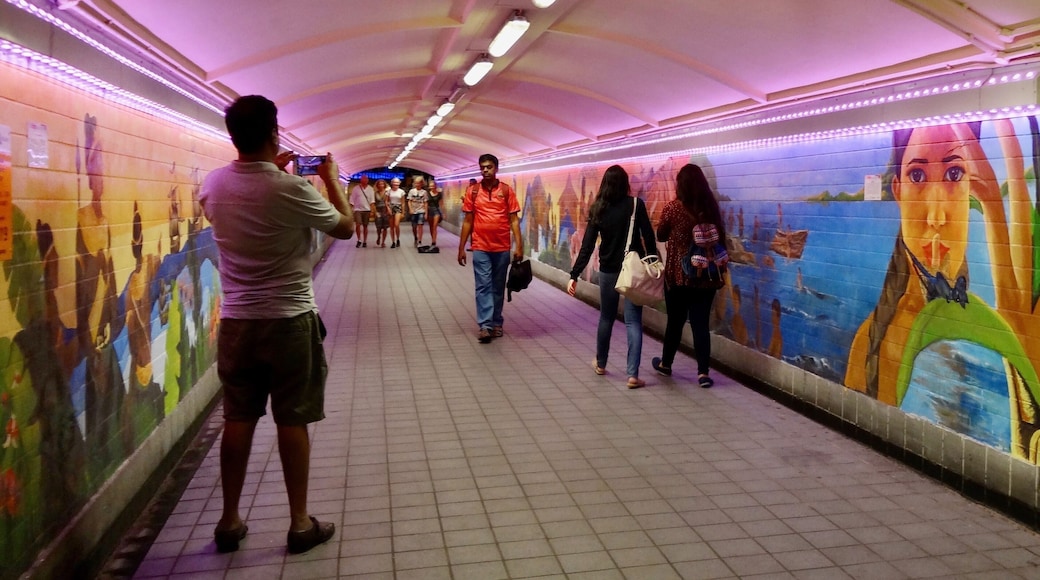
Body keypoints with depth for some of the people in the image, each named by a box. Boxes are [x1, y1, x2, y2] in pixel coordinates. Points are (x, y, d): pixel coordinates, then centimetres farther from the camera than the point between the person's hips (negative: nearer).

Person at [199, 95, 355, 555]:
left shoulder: (213, 185, -1)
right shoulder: (292, 189, -16)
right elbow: (346, 227, 0)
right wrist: (331, 179, 13)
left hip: (236, 322, 4)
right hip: (289, 321, -4)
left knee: (237, 420, 12)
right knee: (292, 421, 5)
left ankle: (230, 521, 22)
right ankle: (300, 523, 15)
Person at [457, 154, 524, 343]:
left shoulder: (507, 190, 1)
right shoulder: (472, 191, 3)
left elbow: (514, 220, 1)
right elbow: (467, 221, 6)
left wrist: (518, 246, -7)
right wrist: (461, 248, 4)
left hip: (502, 248, 1)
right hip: (480, 247, 0)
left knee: (498, 287, 10)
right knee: (483, 286, -5)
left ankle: (496, 323, 21)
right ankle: (485, 326, -8)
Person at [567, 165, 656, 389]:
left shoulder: (598, 209, -1)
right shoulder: (636, 204, -7)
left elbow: (587, 246, -5)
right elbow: (649, 237, -9)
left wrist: (574, 275, -4)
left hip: (608, 270, 2)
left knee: (606, 317, 19)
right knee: (633, 321, -1)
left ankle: (600, 364, 34)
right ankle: (633, 374, -5)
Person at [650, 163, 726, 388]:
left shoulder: (673, 207, -10)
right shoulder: (712, 208, -1)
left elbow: (661, 236, 2)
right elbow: (720, 238, 5)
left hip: (678, 274, -2)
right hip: (706, 275, 2)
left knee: (675, 320, 12)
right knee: (700, 323, 5)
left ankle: (665, 364, 29)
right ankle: (703, 372, 3)